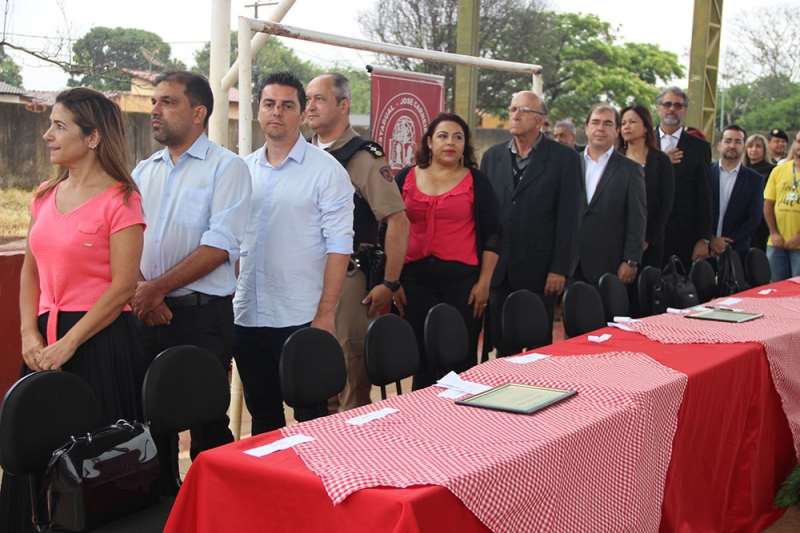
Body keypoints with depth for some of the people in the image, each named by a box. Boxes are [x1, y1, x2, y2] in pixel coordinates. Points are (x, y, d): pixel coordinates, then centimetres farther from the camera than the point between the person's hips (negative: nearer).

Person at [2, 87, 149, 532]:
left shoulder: (120, 200, -9)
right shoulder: (46, 197, 12)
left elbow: (123, 286, -13)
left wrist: (67, 345, -15)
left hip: (101, 341, -6)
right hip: (47, 343, 6)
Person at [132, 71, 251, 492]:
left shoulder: (226, 168, -4)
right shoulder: (143, 171, 13)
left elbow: (221, 245, -14)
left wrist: (158, 287, -15)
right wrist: (142, 293, -10)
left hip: (202, 315, -5)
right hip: (147, 313, 6)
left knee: (206, 420, 1)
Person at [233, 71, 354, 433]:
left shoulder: (326, 170, -5)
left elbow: (339, 246, -9)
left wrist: (326, 313, -14)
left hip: (301, 318, -4)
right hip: (247, 317, 5)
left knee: (311, 418, 4)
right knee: (262, 416, 16)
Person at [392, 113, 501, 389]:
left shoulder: (476, 181, 4)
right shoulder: (406, 178, 8)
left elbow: (492, 234, 3)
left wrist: (484, 283, -4)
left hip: (461, 281, -1)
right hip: (415, 281, 2)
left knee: (462, 360, 1)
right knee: (421, 359, 4)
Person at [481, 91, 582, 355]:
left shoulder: (564, 158, -2)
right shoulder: (492, 156, 10)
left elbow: (569, 217, -6)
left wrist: (560, 269, -11)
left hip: (539, 271, -3)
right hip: (498, 270, 3)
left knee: (539, 346, 6)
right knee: (501, 344, 8)